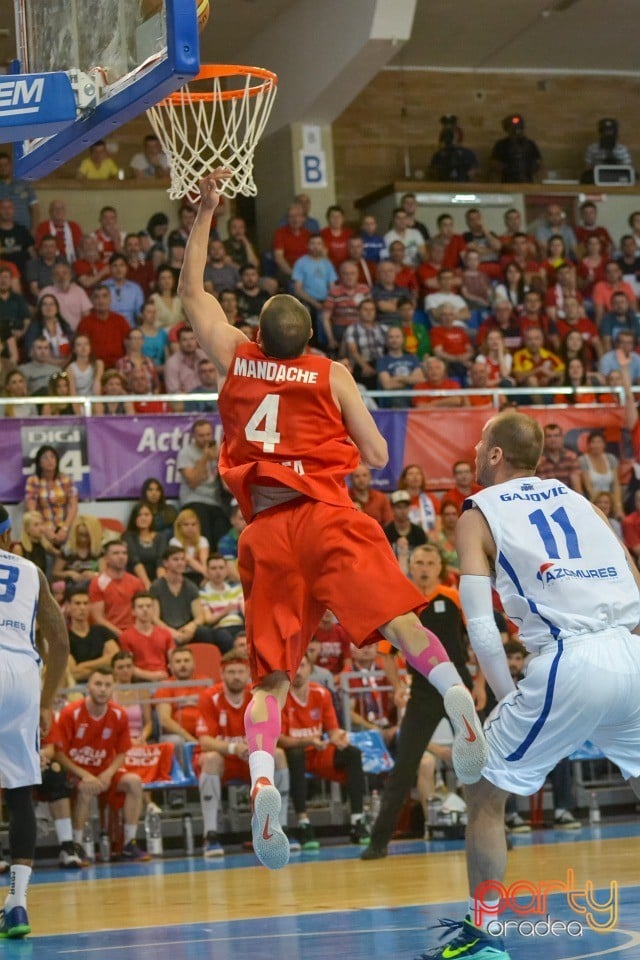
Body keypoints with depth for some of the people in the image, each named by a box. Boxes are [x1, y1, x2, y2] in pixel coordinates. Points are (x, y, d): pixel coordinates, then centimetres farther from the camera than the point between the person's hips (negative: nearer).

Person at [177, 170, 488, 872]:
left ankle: (262, 782, -21)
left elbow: (191, 290, 30)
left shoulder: (234, 359, 14)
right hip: (326, 514, -2)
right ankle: (456, 693, -44)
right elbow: (377, 457, 9)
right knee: (395, 618, -16)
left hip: (265, 529, 2)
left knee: (270, 676, 1)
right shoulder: (332, 374, 9)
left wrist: (205, 213, 33)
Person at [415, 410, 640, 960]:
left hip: (571, 662, -5)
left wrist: (511, 701, 8)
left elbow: (482, 630, 0)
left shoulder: (479, 515, 10)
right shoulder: (577, 499, 23)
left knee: (485, 795, 11)